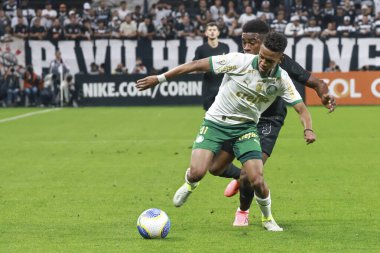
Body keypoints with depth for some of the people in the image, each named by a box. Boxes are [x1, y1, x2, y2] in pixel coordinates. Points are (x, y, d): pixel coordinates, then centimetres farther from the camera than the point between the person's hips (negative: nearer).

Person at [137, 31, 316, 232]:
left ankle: (267, 219, 18)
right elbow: (198, 65, -16)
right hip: (216, 122, -2)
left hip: (246, 127, 2)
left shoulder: (282, 80, -11)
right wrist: (160, 78, -16)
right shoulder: (240, 61, -21)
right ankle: (189, 184, 21)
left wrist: (308, 129, -28)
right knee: (197, 172, -20)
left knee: (257, 180, -14)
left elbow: (301, 108, -5)